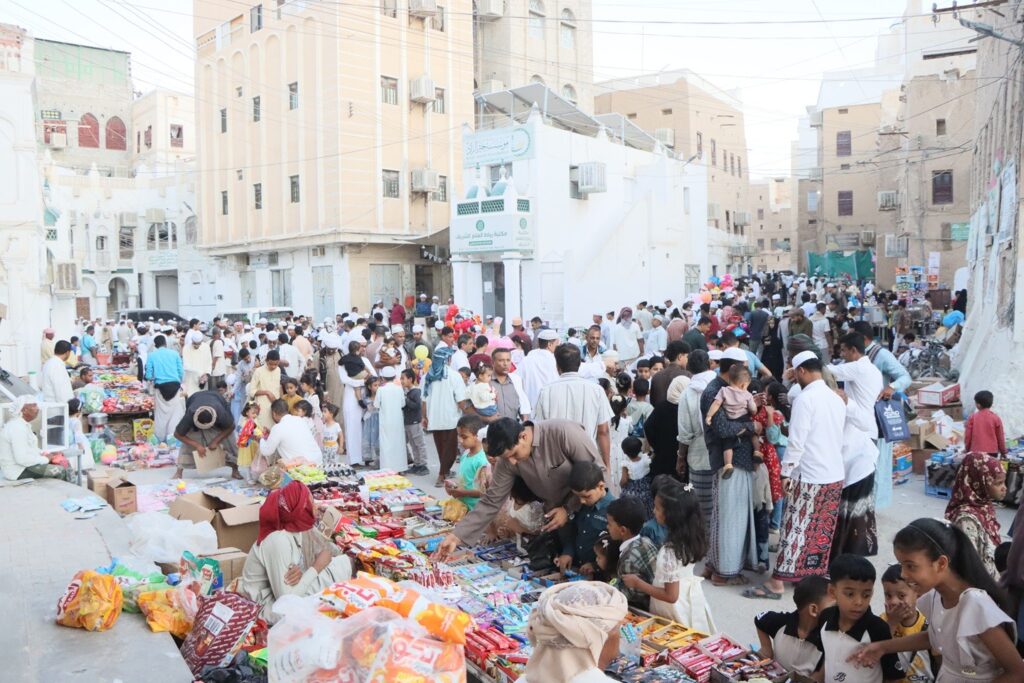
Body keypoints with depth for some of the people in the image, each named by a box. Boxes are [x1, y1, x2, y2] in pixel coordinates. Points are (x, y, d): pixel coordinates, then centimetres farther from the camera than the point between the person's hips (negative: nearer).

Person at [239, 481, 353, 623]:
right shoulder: (278, 540, -28)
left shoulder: (302, 528, -5)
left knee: (343, 561, -5)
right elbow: (286, 599, -29)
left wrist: (301, 573, -23)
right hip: (269, 606, -8)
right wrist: (317, 567, -19)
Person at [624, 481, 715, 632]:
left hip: (677, 612, -7)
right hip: (691, 603, 7)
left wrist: (637, 583, -18)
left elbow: (670, 596, -25)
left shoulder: (669, 551, -31)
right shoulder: (689, 538, -9)